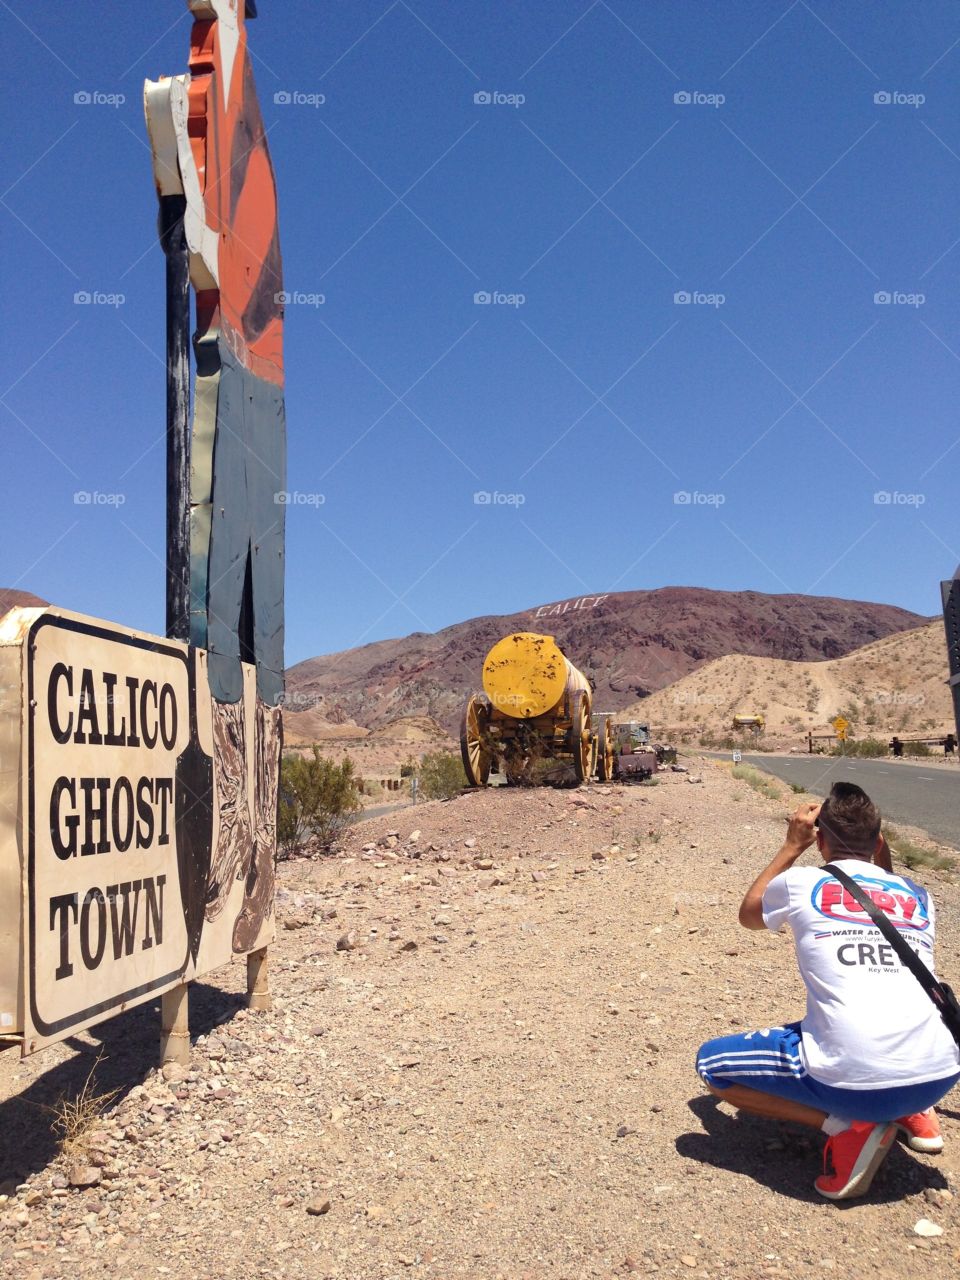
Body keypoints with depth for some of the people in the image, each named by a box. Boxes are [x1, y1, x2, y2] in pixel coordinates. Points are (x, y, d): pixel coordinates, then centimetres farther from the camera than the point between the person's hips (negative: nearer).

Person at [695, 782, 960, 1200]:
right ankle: (915, 1113, 19)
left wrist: (792, 846, 33)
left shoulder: (800, 883, 5)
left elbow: (748, 914, 29)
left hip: (853, 1082, -6)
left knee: (711, 1061, 14)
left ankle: (848, 1126, 1)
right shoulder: (919, 896, 14)